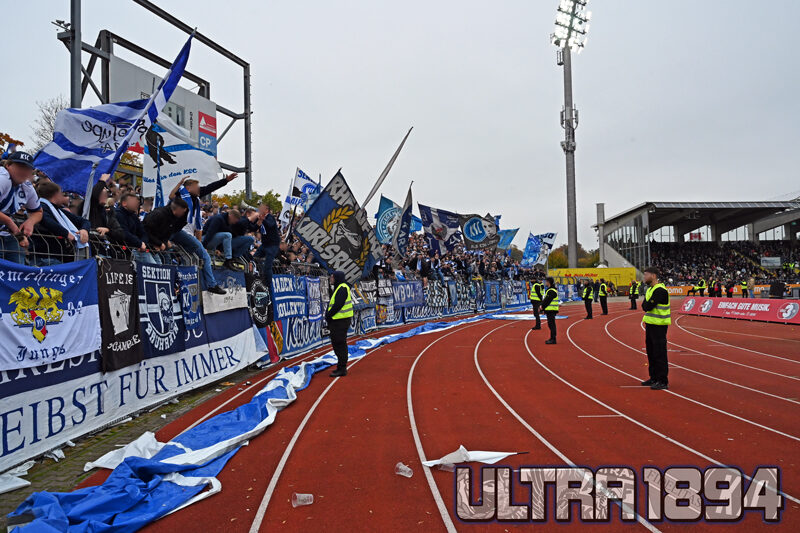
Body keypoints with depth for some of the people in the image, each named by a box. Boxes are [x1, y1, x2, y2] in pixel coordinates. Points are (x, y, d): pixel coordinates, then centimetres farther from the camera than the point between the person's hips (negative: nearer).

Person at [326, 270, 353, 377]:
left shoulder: (342, 288, -14)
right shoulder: (338, 288, 18)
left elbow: (338, 305, -21)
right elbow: (332, 304, 20)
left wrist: (328, 315, -13)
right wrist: (328, 316, 8)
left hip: (341, 321, -11)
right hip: (337, 320, 11)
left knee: (340, 344, -7)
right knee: (336, 343, 15)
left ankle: (342, 369, -2)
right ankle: (341, 367, 23)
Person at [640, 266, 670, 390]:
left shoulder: (660, 290, -17)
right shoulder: (650, 289, 15)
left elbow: (647, 306, -22)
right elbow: (645, 306, 13)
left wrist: (645, 303, -3)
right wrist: (646, 304, -6)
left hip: (659, 326, -10)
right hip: (650, 324, 10)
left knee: (659, 354, -7)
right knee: (651, 353, 16)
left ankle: (663, 381, -2)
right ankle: (654, 378, 26)